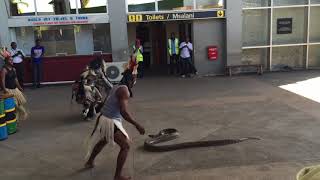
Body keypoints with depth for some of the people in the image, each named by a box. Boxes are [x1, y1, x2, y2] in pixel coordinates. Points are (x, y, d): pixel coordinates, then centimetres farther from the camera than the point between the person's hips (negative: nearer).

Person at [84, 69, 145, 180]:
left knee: (102, 141, 34)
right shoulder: (124, 89, -18)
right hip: (110, 122, -10)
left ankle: (89, 162, 55)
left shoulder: (117, 87, 10)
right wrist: (137, 125, -25)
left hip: (103, 118, 10)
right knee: (125, 146, -4)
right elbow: (123, 112, -27)